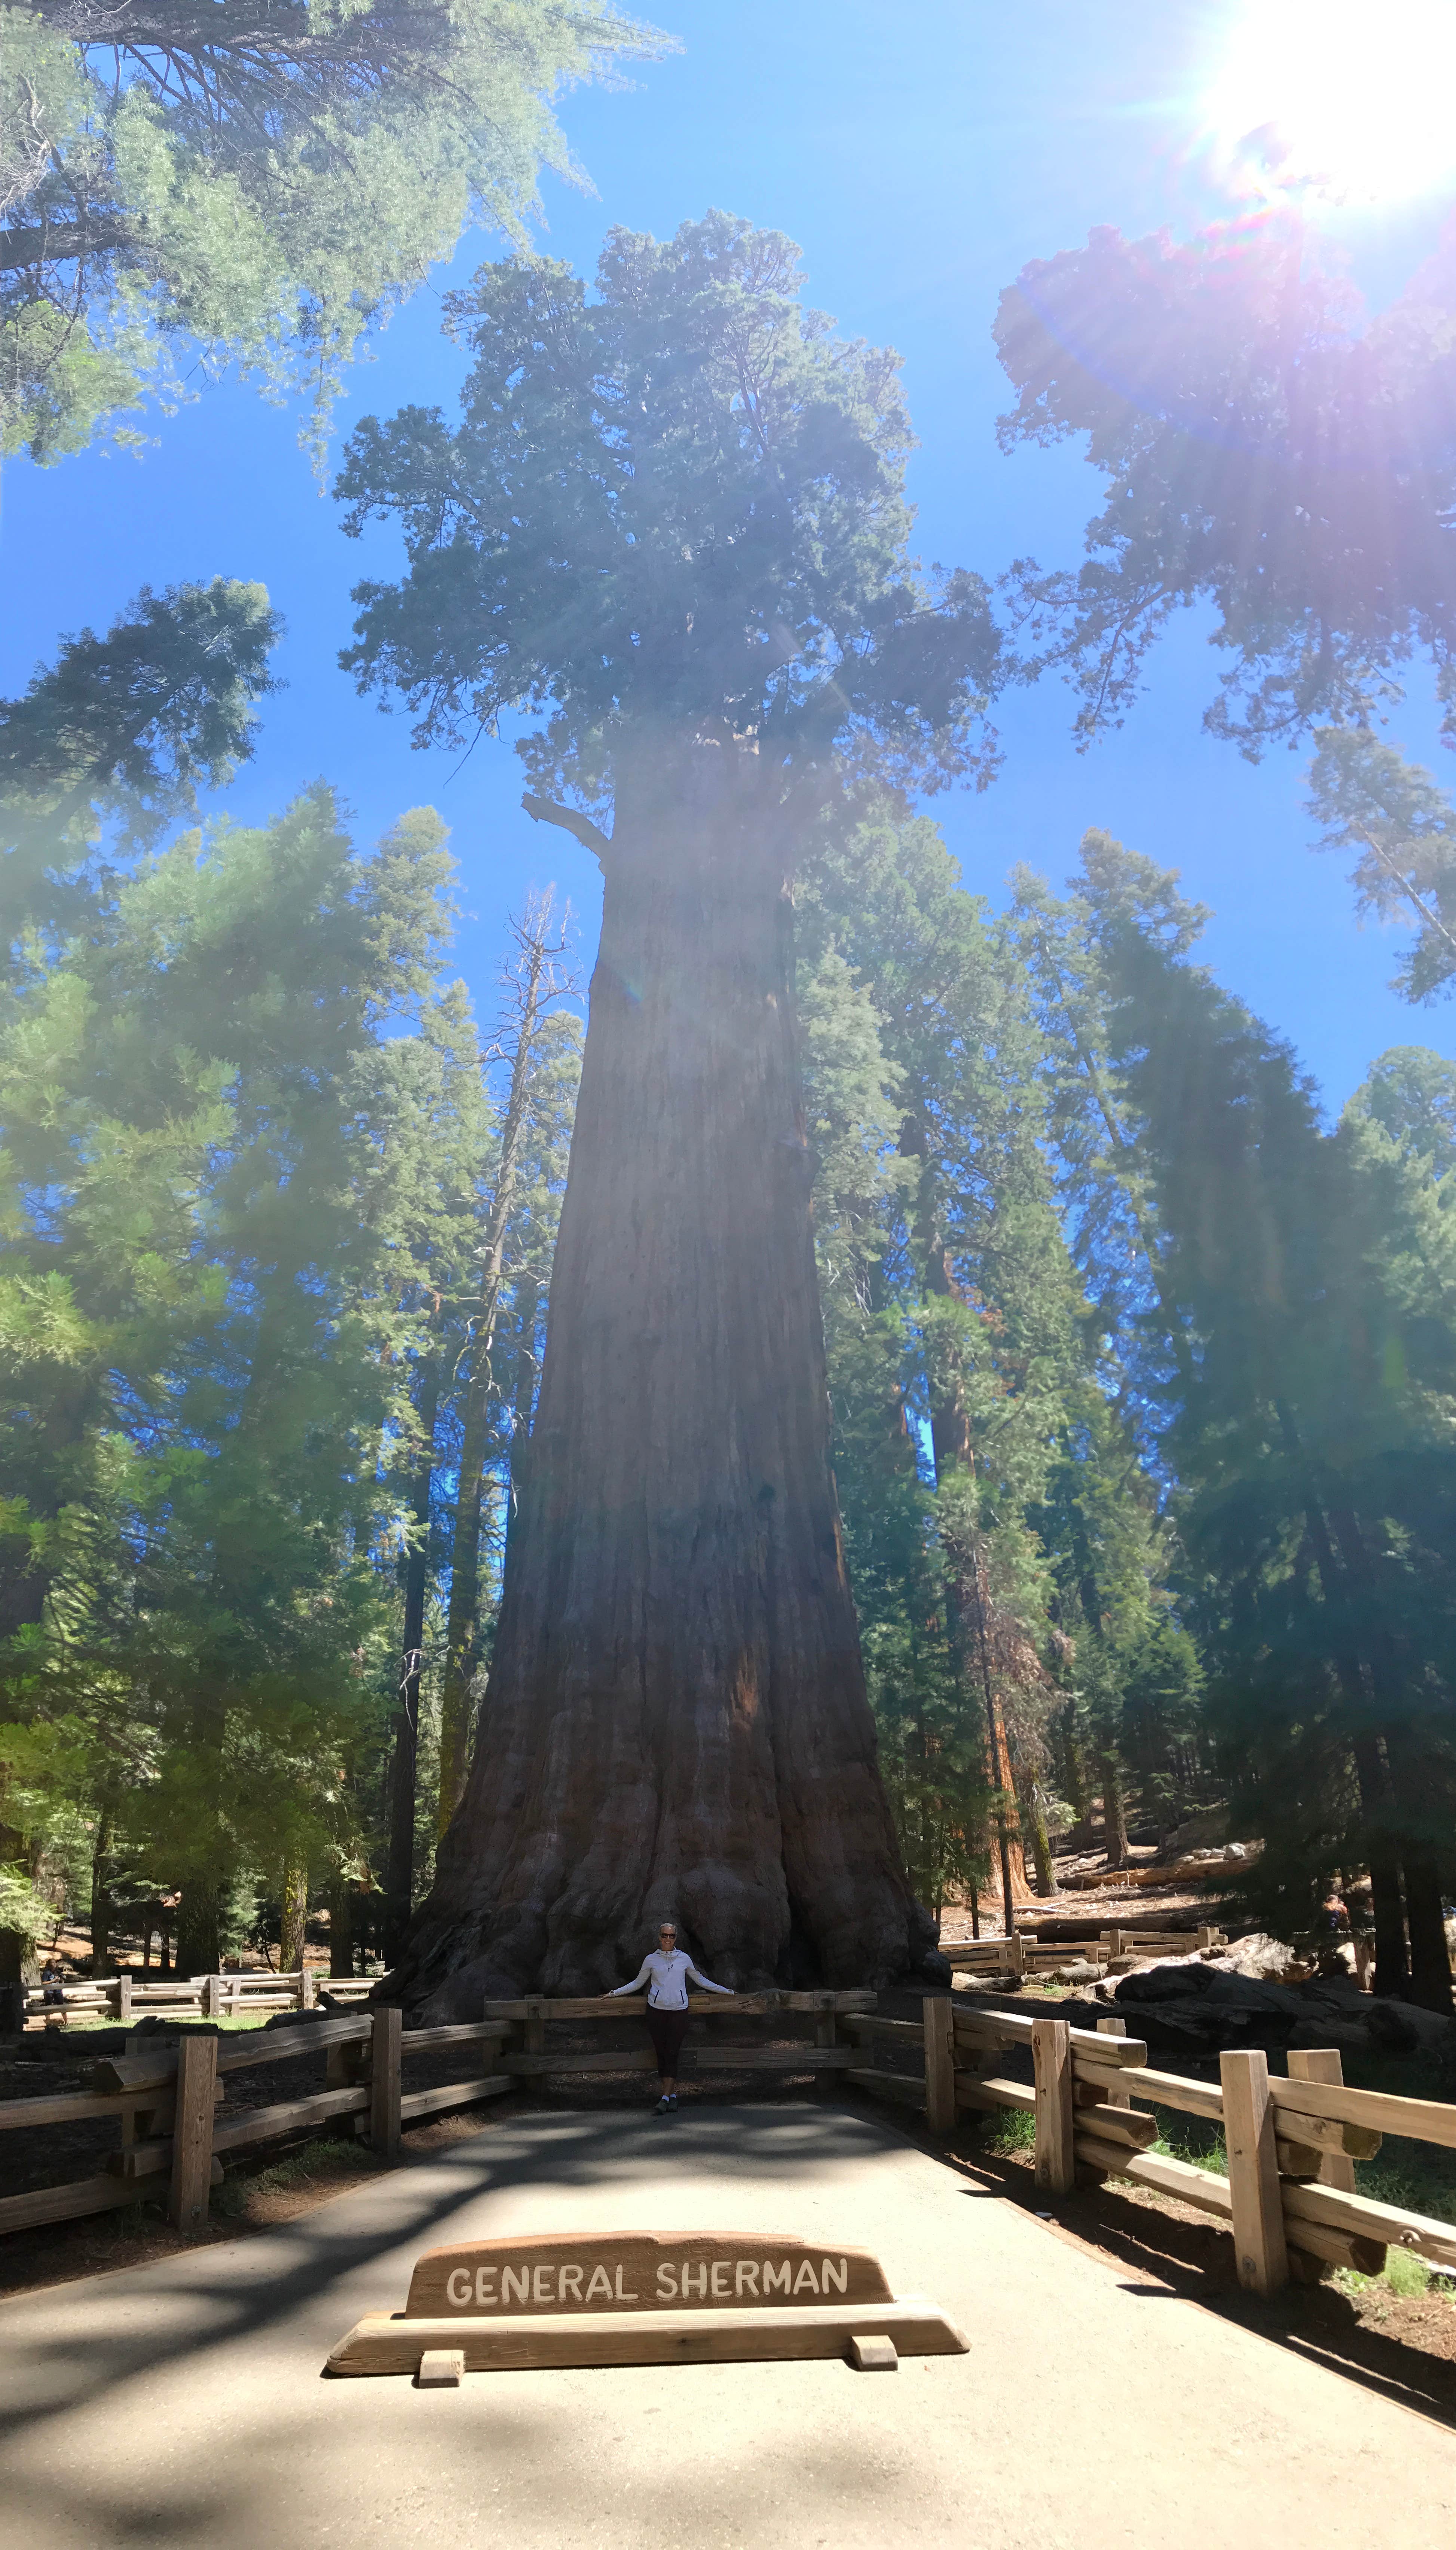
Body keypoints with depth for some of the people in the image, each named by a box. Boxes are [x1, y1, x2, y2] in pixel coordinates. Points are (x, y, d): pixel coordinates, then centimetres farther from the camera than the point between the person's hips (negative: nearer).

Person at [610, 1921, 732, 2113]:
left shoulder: (684, 1958, 8)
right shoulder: (651, 1959, 7)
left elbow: (701, 1980, 20)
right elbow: (638, 1983, 19)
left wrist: (725, 1990, 21)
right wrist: (615, 1993, 15)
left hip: (679, 2011, -1)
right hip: (656, 2010, 1)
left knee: (672, 2054, -9)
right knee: (662, 2054, -1)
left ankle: (665, 2098, -10)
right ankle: (673, 2096, 9)